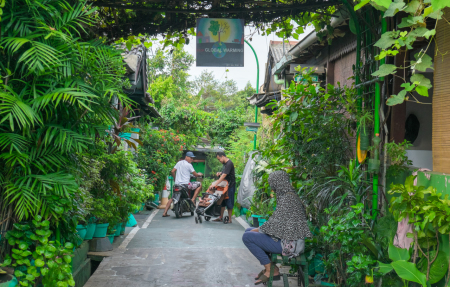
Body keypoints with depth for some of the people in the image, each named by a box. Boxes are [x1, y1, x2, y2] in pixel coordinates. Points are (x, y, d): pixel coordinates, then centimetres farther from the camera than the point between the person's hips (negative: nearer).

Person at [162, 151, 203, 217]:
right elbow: (195, 174, -1)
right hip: (185, 184, -7)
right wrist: (199, 174, 22)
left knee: (172, 198, 19)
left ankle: (165, 213, 11)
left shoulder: (179, 163, 13)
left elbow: (172, 171, 11)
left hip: (177, 184, 7)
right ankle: (193, 200, 2)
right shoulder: (189, 165, -4)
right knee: (199, 184, 8)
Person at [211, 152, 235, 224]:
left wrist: (215, 184, -28)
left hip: (230, 186, -9)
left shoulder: (229, 163, -18)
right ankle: (221, 217, 18)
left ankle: (229, 219, 5)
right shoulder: (225, 163, 12)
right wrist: (220, 173, 3)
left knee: (229, 203, -3)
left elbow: (224, 175, -25)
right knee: (222, 202, 11)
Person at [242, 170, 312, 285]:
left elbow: (277, 222, -22)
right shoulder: (287, 195, 12)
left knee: (247, 237, -14)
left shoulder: (287, 198, -19)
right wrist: (259, 229, 7)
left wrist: (259, 230, -7)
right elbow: (277, 220, 15)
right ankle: (272, 269, 14)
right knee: (248, 231, 17)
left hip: (287, 243, -11)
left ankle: (270, 270, -2)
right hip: (284, 237, 11)